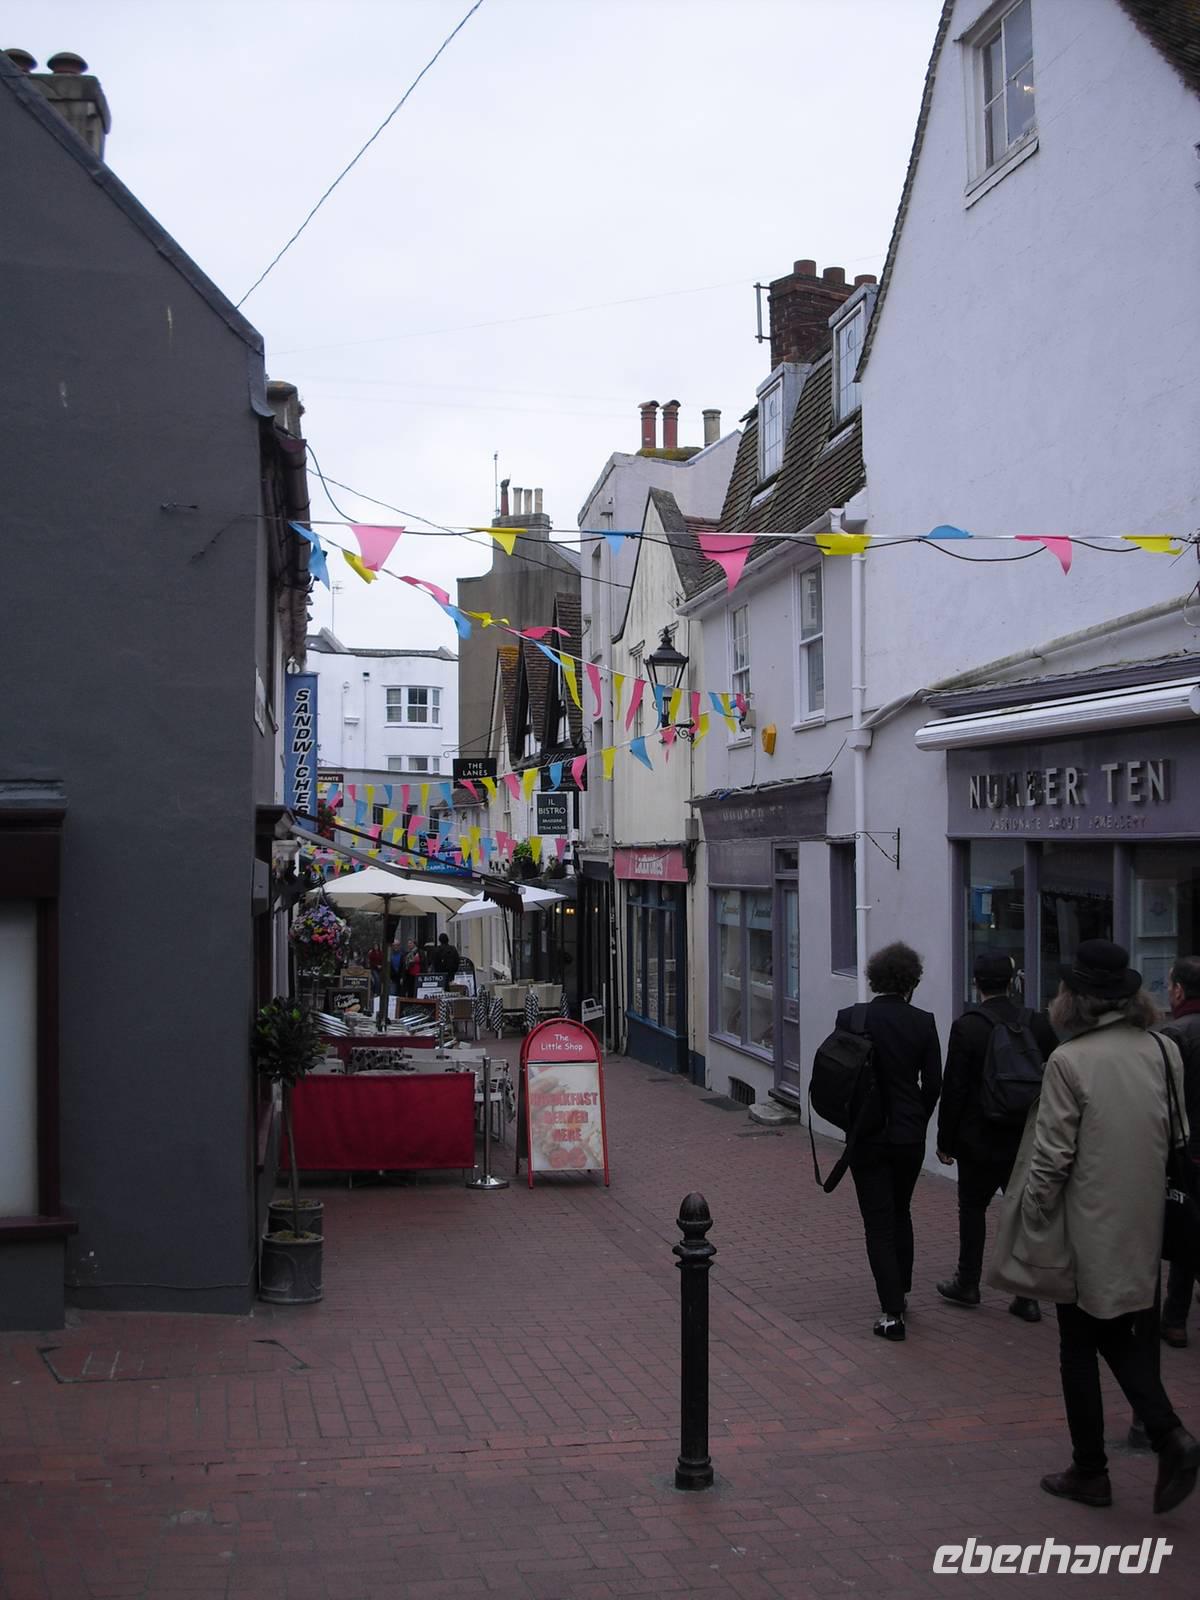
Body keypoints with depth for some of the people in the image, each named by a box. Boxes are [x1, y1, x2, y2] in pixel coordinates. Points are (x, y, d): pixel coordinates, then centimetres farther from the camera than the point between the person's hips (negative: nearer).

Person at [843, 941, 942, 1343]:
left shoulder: (850, 1020, -10)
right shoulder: (922, 1023, -6)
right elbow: (933, 1083, -2)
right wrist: (916, 1123, 14)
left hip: (867, 1136, -2)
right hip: (909, 1136, 2)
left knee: (879, 1222, 3)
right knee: (901, 1212, 22)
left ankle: (892, 1311, -3)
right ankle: (901, 1292, 33)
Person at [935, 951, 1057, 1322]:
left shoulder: (966, 1027, -13)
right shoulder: (1037, 1024, -2)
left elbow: (954, 1089, -12)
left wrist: (945, 1141, -3)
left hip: (980, 1140, -3)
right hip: (1028, 1139, 3)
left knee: (973, 1208, 13)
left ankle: (967, 1284, 23)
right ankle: (1027, 1296, 10)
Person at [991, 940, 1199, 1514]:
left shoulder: (1070, 1061, -17)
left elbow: (1052, 1159, -15)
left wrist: (1030, 1231, -5)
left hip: (1089, 1232, -5)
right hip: (1147, 1231, 5)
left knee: (1080, 1350, 10)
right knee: (1125, 1341, 18)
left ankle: (1089, 1471, 20)